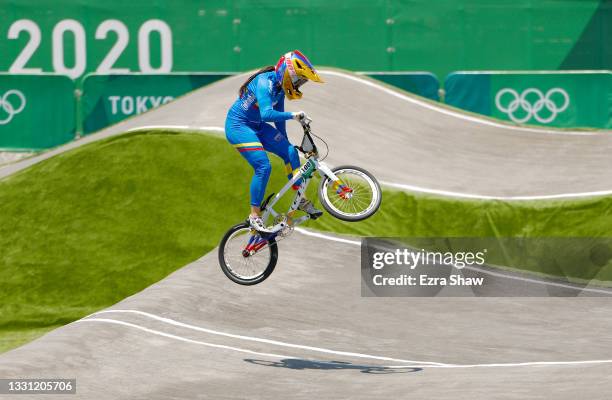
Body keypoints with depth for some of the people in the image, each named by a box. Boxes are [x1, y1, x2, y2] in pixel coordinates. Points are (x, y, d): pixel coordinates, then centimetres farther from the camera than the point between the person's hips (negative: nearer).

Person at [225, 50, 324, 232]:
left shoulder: (279, 86, 1)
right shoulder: (265, 83, -26)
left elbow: (279, 116, 15)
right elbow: (267, 114, -40)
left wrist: (285, 142, 22)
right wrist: (293, 115, -43)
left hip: (256, 126, 9)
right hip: (237, 125, -9)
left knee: (290, 152, -2)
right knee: (263, 166, -21)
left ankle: (300, 199, 9)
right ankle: (254, 215, -10)